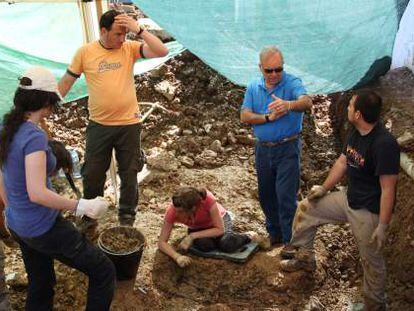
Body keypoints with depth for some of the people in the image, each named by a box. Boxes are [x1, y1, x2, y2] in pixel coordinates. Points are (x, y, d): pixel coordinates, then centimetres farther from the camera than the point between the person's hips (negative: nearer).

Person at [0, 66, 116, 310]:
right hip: (44, 227, -9)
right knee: (104, 272, 4)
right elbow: (37, 193, -32)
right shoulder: (34, 136, -25)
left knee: (40, 285, 25)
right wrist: (81, 206, -26)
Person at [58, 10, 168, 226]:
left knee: (129, 173, 13)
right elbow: (66, 82, 3)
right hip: (98, 125, 0)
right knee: (92, 173, 14)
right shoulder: (85, 52, -5)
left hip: (129, 124, 0)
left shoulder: (129, 48, -5)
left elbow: (162, 51, -17)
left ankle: (127, 215, 34)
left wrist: (138, 29, -23)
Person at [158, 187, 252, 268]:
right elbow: (162, 242, -27)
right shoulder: (172, 211, -33)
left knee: (226, 244, -31)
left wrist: (192, 236, -38)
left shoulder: (207, 199, -40)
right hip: (197, 228, 2)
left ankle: (248, 236, 1)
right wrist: (177, 257, -46)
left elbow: (220, 229, -30)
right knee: (204, 244, -31)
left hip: (219, 219, -2)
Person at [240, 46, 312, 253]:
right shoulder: (253, 87, 4)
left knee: (286, 196, -6)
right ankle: (274, 233, 33)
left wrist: (288, 105, -53)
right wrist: (268, 117, -16)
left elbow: (307, 102, -32)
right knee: (266, 195, 15)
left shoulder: (292, 83, -11)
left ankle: (290, 240, 8)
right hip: (262, 149, 5)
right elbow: (244, 117, -3)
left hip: (287, 149, -5)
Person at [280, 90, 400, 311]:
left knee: (371, 260, 8)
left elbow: (388, 189, -26)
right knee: (306, 209, 14)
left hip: (369, 211, -8)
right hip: (348, 199, 9)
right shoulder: (356, 133, -2)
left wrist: (382, 227, -23)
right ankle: (305, 258, 33)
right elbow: (343, 162, 13)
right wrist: (324, 188, 13)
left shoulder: (384, 144, -28)